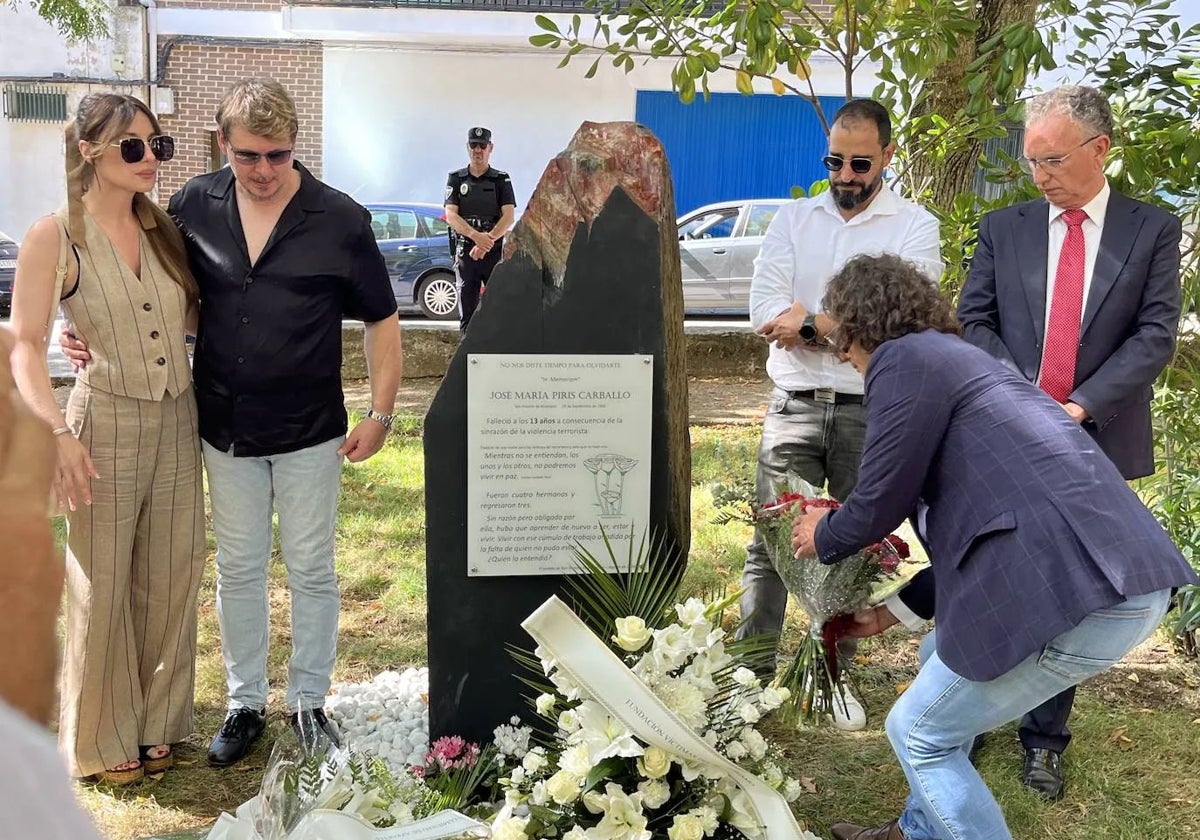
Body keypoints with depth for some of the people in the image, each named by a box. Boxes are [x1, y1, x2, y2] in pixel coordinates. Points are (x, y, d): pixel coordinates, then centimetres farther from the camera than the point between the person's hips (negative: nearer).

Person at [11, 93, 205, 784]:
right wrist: (58, 432, -19)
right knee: (103, 587, 4)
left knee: (169, 580, 11)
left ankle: (156, 721, 29)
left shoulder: (164, 229, 8)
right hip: (106, 423, -5)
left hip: (178, 422, 5)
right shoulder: (53, 237, -7)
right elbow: (26, 347, -9)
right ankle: (102, 739, 22)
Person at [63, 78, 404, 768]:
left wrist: (381, 413, -6)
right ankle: (246, 703, 29)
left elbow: (381, 319, -1)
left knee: (312, 570, 9)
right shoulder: (195, 206, -1)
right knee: (239, 570, 13)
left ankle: (310, 700, 26)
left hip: (310, 431, -2)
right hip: (226, 427, 3)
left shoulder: (340, 219, -8)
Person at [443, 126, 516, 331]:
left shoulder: (501, 180, 7)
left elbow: (509, 216, -6)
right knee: (467, 314, 4)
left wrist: (487, 240, -21)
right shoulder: (456, 179, 9)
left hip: (495, 252, -1)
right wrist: (476, 235, -21)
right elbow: (450, 216, -3)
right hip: (465, 253, 1)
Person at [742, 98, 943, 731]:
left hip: (873, 411, -1)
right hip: (797, 404, 2)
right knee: (770, 541, -1)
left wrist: (808, 324, -13)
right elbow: (765, 305, -5)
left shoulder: (915, 227, 2)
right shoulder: (793, 219, 10)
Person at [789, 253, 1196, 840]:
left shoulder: (905, 359, -4)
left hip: (1081, 591, -10)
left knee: (919, 732, 7)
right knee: (942, 657, 28)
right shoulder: (953, 356, 25)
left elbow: (879, 505, -3)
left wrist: (822, 536, 20)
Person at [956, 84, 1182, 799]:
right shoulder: (1004, 228, 7)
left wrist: (1081, 405, -17)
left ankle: (1045, 735, 20)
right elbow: (974, 321, 3)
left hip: (1097, 441, -1)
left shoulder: (1153, 230, 2)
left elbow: (1156, 335, -5)